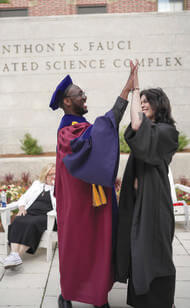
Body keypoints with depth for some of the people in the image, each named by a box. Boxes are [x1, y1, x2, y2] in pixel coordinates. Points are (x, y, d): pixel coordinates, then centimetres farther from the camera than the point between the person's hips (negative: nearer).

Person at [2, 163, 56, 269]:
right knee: (18, 221, -29)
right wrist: (22, 207, 3)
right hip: (30, 212, 4)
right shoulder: (37, 184, 27)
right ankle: (14, 254, -43)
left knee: (32, 224, -35)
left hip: (45, 216, -3)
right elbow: (24, 198, 24)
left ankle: (19, 255, -40)